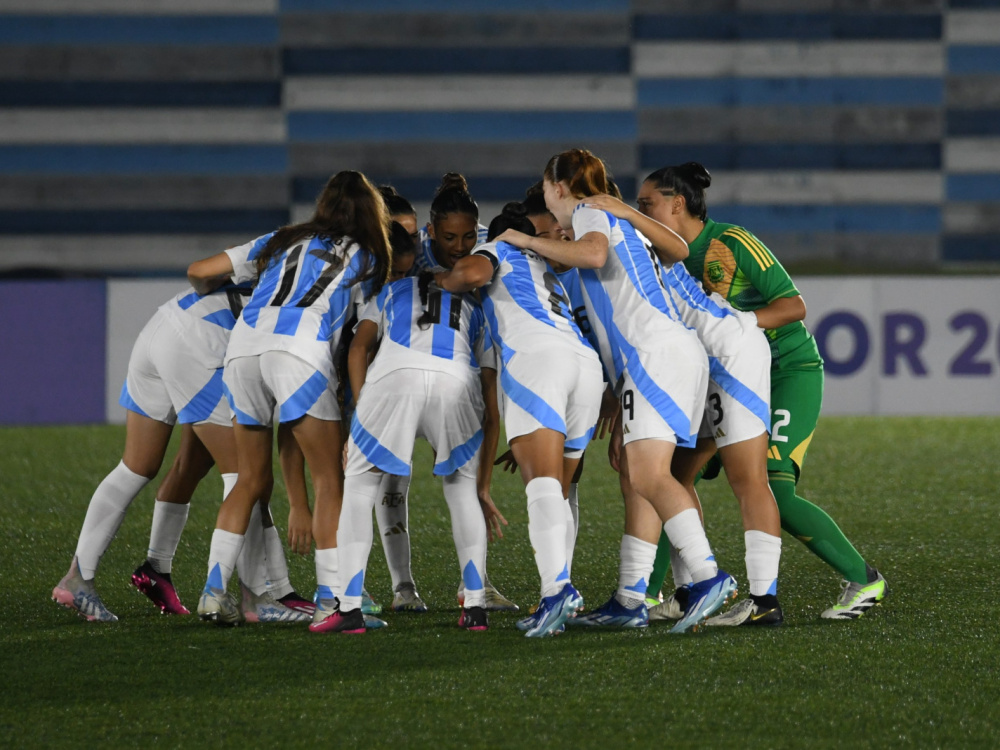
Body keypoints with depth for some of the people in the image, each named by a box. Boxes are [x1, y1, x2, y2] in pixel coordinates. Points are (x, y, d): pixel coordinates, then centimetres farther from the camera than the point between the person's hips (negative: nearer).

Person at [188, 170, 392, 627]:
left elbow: (200, 272, 30)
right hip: (300, 351, -4)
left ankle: (214, 592, 5)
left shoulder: (282, 242, 29)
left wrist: (212, 293, 50)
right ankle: (329, 598, -7)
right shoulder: (365, 259, 22)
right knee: (329, 483, 2)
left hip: (243, 347, 4)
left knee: (251, 481, 14)